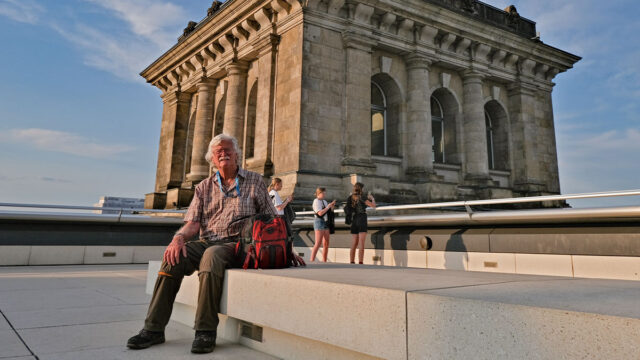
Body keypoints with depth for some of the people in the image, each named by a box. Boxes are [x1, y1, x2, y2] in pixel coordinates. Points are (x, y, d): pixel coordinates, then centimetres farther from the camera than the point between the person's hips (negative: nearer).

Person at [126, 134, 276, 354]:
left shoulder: (255, 181, 12)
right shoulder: (204, 187, 18)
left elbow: (271, 220, 9)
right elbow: (193, 223, 7)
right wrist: (179, 237, -14)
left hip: (236, 244, -3)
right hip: (206, 243, 4)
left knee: (211, 255, -36)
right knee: (173, 258, -25)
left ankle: (206, 332, -30)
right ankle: (154, 328, -18)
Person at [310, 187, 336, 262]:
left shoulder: (324, 201, 17)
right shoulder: (316, 201, -8)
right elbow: (320, 213, -19)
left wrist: (332, 206, 4)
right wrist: (328, 207, -12)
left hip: (325, 223, 9)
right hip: (319, 222, -8)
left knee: (326, 244, 8)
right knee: (318, 243, -13)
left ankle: (324, 261, 13)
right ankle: (311, 261, -13)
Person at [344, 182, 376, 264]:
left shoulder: (351, 198, 10)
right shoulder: (361, 197, -9)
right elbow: (373, 206, -9)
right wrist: (372, 199, 10)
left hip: (354, 221, 7)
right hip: (362, 221, -7)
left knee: (354, 245, 8)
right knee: (361, 245, -9)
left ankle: (352, 263, 7)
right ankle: (360, 263, -14)